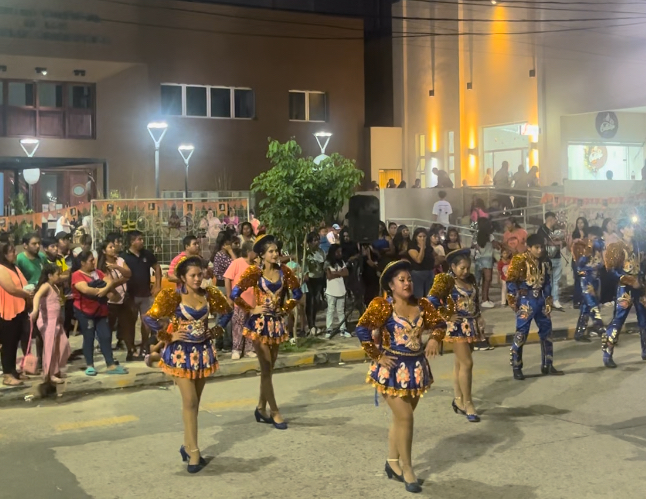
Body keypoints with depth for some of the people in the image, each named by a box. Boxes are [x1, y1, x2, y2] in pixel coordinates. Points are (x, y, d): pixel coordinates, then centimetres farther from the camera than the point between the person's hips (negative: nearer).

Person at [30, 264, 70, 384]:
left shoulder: (55, 287, 13)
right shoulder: (46, 286, -15)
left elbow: (62, 300, 30)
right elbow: (37, 296, -36)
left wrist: (60, 291, 17)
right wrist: (35, 310, -49)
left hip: (56, 320, 9)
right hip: (47, 321, -9)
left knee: (62, 344, 14)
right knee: (50, 347, -5)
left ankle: (56, 370, 25)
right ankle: (49, 374, 2)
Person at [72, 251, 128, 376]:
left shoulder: (98, 273, 12)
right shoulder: (77, 275, -9)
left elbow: (110, 282, 0)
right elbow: (85, 289, -24)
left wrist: (105, 289, -21)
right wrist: (101, 291, -12)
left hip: (101, 311, 6)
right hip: (85, 311, -6)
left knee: (106, 337, 2)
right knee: (89, 337, 2)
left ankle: (111, 365, 3)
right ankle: (90, 366, 12)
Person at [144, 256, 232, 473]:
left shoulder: (209, 295, -1)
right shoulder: (173, 297, -13)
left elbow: (227, 312, 16)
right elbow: (149, 318, -14)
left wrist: (217, 330, 4)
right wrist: (169, 336, -12)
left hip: (203, 351, 5)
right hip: (182, 352, -5)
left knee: (194, 402, 13)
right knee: (189, 402, -8)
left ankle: (187, 445, 26)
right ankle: (194, 452, -3)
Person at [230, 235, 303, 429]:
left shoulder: (284, 271, 1)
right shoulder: (254, 272, -11)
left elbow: (297, 293, 12)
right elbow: (235, 294, -14)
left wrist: (285, 308, 3)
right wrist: (252, 309, -11)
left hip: (276, 323, 5)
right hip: (260, 323, -5)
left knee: (269, 368, 12)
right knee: (266, 369, -2)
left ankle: (261, 408, 24)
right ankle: (274, 412, 4)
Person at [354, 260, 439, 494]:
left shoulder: (422, 305, 2)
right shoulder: (382, 306, -13)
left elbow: (436, 324, 12)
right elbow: (362, 329, -18)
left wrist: (435, 338, -10)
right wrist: (377, 356, -17)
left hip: (416, 367, 5)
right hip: (393, 369, -5)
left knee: (401, 417, 15)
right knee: (405, 417, -7)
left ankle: (392, 462, 31)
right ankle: (407, 469, 7)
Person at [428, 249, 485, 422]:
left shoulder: (471, 279, 8)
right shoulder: (446, 280, -12)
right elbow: (432, 301, -15)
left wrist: (479, 321, 11)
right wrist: (446, 317, -16)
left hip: (471, 325, 7)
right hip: (458, 326, -7)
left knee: (460, 362, 13)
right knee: (467, 363, -10)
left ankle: (458, 400, 21)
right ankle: (468, 404, -4)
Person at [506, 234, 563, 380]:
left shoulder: (544, 263, 9)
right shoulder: (519, 261, -11)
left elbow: (547, 283, 15)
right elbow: (511, 282, -11)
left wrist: (548, 301, 10)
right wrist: (514, 301, -12)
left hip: (540, 300, 7)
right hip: (526, 301, -7)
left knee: (546, 331, 12)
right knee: (521, 334, -6)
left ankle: (547, 365, 24)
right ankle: (516, 368, 2)